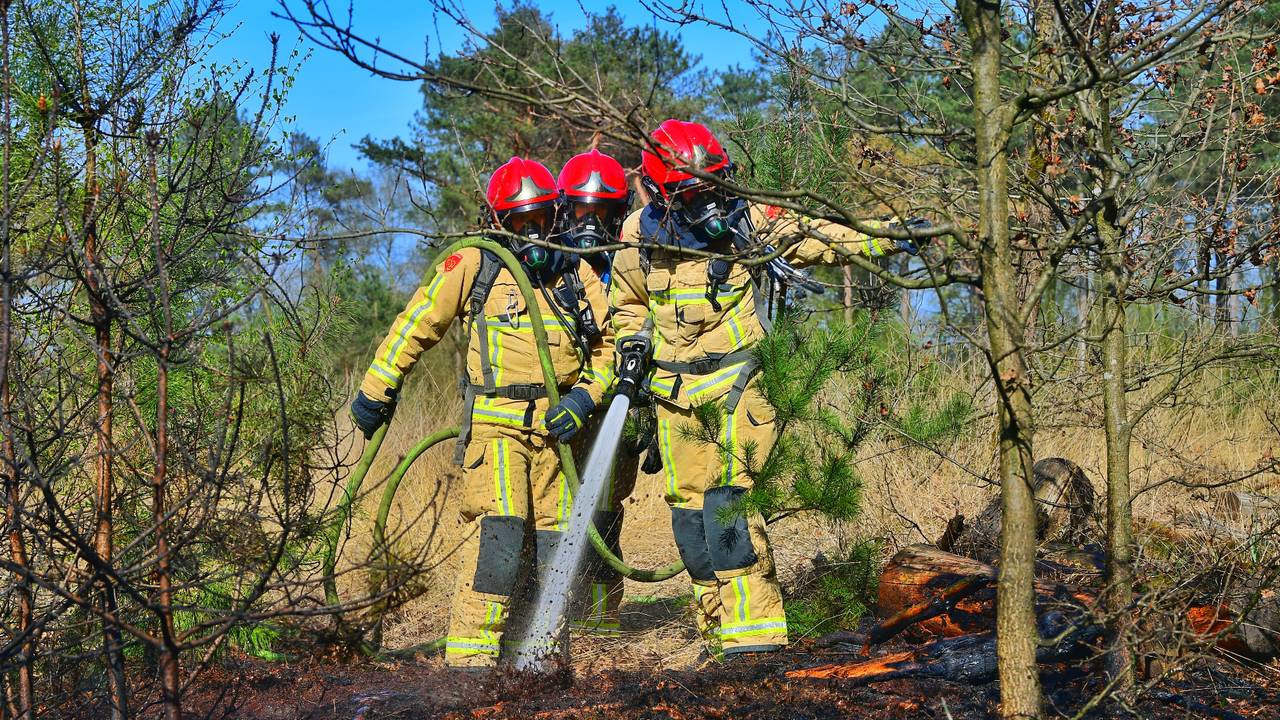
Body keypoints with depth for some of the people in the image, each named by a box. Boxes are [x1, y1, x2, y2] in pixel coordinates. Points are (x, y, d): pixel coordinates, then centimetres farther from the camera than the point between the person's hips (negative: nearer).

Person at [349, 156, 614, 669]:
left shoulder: (575, 273, 10)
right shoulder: (474, 265, -1)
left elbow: (608, 343, 14)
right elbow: (416, 324, 4)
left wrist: (585, 397, -4)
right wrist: (377, 390, 6)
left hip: (555, 425, 5)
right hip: (494, 422, -5)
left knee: (556, 541, 6)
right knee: (498, 534, -18)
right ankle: (469, 655, -15)